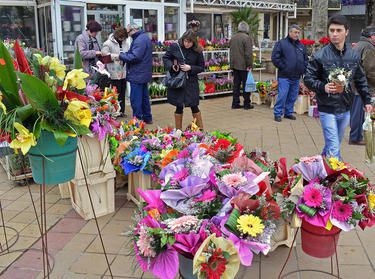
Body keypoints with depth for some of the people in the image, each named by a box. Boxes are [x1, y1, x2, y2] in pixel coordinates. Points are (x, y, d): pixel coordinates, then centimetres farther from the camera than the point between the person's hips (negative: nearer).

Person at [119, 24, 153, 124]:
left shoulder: (139, 40, -19)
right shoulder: (145, 37, 14)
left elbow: (134, 57, -26)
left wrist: (120, 56, -18)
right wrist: (124, 55, 6)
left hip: (137, 75, -11)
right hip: (144, 74, 11)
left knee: (135, 99, -5)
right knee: (144, 97, 18)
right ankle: (147, 118, 28)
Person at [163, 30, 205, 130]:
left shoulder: (197, 51, -4)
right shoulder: (175, 47, -5)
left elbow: (201, 67, 1)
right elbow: (165, 58, 7)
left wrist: (190, 68, -15)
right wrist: (171, 66, -11)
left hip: (191, 82, 0)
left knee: (194, 106, 5)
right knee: (179, 107, 8)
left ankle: (200, 130, 19)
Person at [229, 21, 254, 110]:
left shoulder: (233, 38, 12)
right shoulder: (246, 37, -12)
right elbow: (248, 53, -17)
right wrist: (249, 65, -14)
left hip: (234, 65, 7)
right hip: (244, 66, -7)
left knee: (236, 84, 11)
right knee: (246, 84, 1)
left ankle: (235, 103, 13)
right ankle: (247, 104, 6)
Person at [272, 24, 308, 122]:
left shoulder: (301, 45, 15)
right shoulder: (281, 43, -2)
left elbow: (306, 59, 23)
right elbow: (275, 58, -7)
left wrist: (303, 69, 8)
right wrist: (283, 67, -10)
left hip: (296, 77, 6)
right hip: (284, 76, -6)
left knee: (293, 97, 10)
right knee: (282, 95, -7)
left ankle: (288, 112, 23)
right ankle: (277, 113, 4)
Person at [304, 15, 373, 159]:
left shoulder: (354, 55, 2)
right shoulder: (320, 56, -11)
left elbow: (361, 80, 12)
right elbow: (308, 79, -8)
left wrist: (367, 100, 12)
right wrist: (323, 87, -25)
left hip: (345, 110, 5)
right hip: (327, 110, -5)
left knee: (335, 144, 20)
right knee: (334, 148, -6)